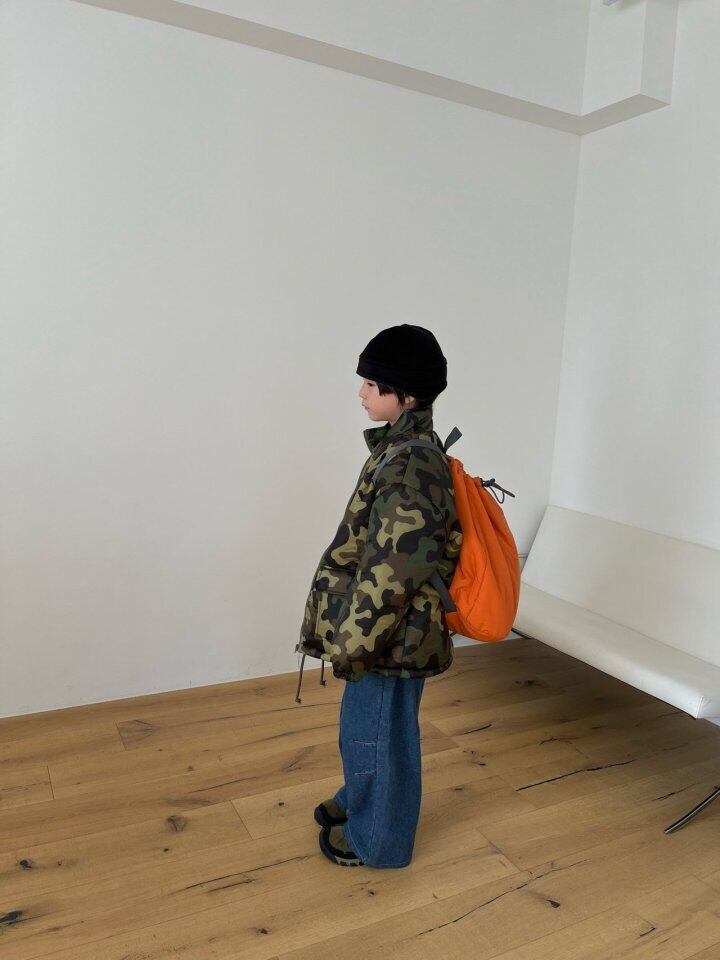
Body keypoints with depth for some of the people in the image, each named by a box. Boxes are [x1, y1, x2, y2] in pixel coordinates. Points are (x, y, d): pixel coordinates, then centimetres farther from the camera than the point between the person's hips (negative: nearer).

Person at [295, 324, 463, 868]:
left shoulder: (410, 466, -27)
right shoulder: (408, 445, 4)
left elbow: (391, 572, -26)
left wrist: (352, 641, -17)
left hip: (392, 632, -9)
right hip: (384, 626, 9)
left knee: (379, 731, 12)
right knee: (363, 724, 26)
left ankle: (377, 839, 34)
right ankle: (358, 802, 49)